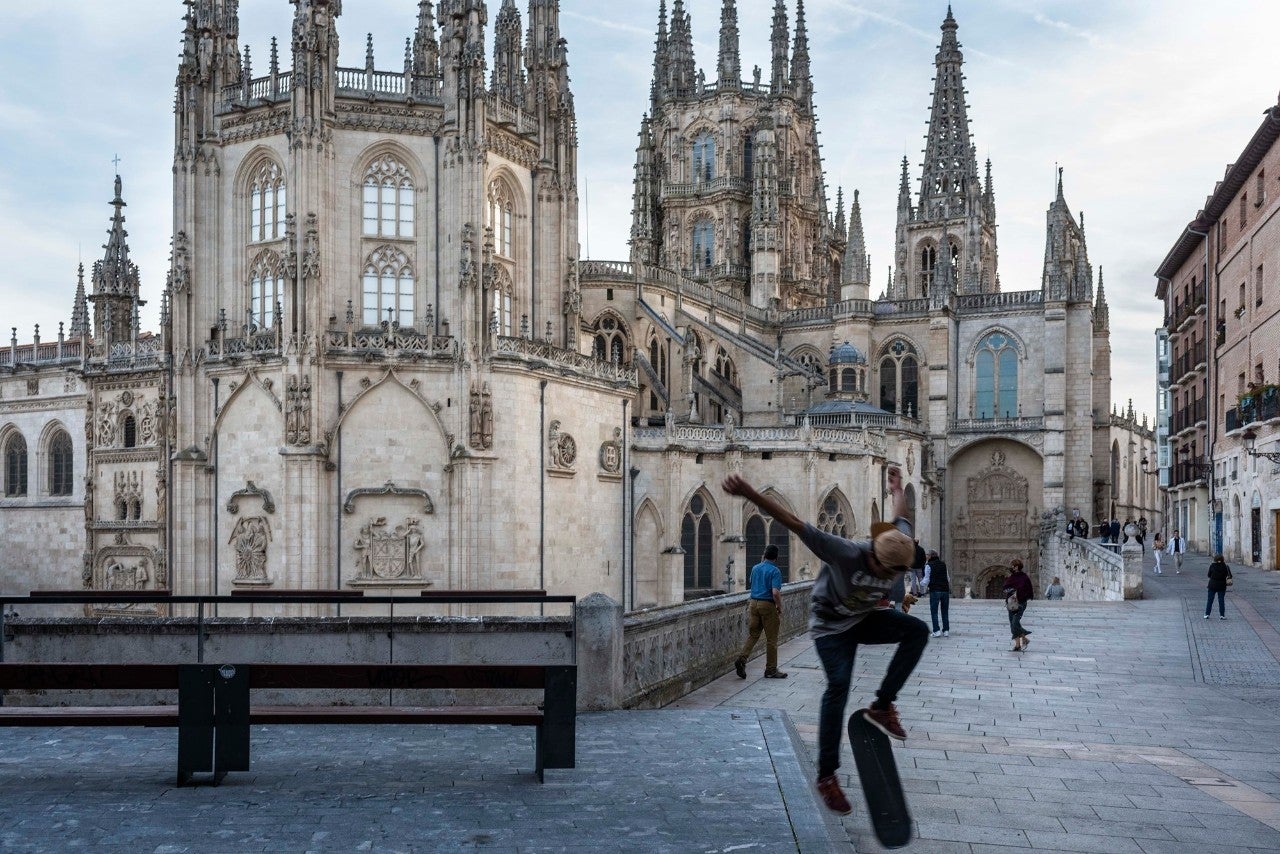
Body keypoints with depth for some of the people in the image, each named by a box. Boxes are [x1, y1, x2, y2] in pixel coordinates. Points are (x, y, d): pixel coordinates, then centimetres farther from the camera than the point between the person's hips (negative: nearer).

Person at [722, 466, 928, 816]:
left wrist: (897, 487, 26)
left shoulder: (900, 550, -19)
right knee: (838, 684, -22)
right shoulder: (847, 553, -35)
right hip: (830, 625, -6)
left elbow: (900, 516, 5)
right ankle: (827, 776, -13)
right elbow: (793, 522, -40)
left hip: (865, 618, 6)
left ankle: (882, 706, -10)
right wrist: (750, 494, -50)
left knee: (917, 630, -17)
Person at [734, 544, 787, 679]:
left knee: (752, 635, 11)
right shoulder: (775, 571, -11)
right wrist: (780, 609, -8)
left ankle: (742, 659, -9)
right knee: (771, 639, 5)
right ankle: (771, 670, 11)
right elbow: (775, 592, -21)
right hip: (768, 604, -6)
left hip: (754, 603, 6)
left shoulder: (755, 568, 8)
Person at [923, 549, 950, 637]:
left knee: (934, 611, 1)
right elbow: (948, 578, 17)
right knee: (945, 612, 11)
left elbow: (927, 579, -2)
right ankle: (946, 630, 9)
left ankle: (936, 631, -8)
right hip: (945, 590, 4)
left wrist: (925, 587, 16)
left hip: (934, 590, -4)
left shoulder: (929, 565, -1)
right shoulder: (943, 564, 13)